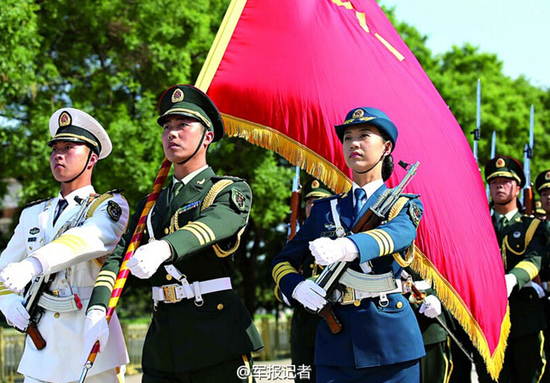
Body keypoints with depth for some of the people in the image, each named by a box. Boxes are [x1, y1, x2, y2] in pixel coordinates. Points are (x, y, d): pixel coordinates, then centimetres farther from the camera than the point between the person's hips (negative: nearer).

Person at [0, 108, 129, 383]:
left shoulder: (110, 206, 0)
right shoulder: (34, 214, 17)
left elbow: (91, 238, -22)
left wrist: (33, 265, -37)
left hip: (89, 335, -4)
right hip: (41, 337, 4)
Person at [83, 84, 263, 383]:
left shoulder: (232, 190, 2)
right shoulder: (151, 205, 18)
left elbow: (217, 222, -21)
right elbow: (117, 257, 6)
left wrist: (165, 247, -42)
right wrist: (97, 311, -13)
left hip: (214, 336, -4)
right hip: (162, 342, 5)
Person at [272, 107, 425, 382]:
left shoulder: (405, 205, 6)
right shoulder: (325, 209, 16)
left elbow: (398, 233, -18)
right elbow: (283, 261, 16)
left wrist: (346, 247, -40)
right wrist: (297, 287, -9)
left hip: (391, 338, -2)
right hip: (335, 339, 2)